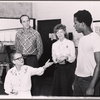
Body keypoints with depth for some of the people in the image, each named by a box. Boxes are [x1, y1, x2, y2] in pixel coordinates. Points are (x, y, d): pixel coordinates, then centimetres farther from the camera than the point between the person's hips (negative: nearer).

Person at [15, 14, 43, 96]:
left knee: (33, 78, 1)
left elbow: (40, 48, 2)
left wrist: (36, 59, 2)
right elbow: (17, 48, 13)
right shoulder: (18, 34, 6)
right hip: (21, 59, 3)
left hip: (32, 59, -2)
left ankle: (33, 95, 14)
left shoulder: (36, 33, -2)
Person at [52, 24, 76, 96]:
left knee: (68, 87, 1)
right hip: (58, 68, 3)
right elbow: (53, 57, 7)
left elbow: (73, 58, -8)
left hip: (68, 67, -3)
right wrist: (57, 59, -14)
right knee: (57, 87, 5)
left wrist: (66, 57, -27)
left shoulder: (70, 43, -4)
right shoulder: (54, 44, 7)